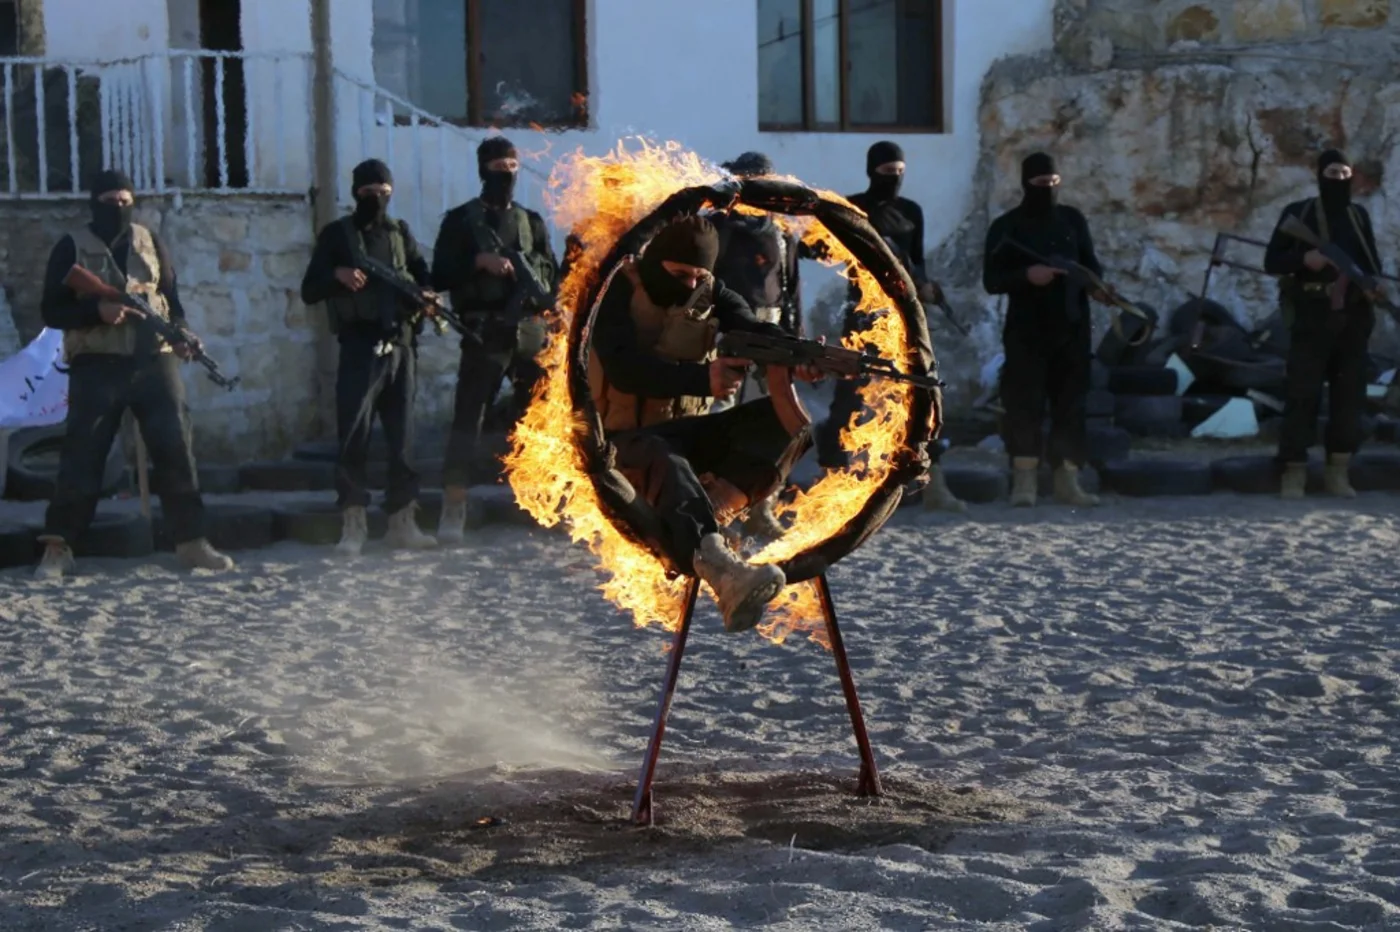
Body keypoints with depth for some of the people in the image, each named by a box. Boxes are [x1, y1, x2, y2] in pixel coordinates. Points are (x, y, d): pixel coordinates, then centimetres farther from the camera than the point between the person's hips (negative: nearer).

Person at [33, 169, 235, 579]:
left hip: (154, 362, 3)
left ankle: (191, 542, 5)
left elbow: (171, 298, 13)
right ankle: (58, 548, 1)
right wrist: (97, 311, -18)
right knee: (81, 454, -4)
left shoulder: (150, 242, 13)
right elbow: (51, 310, 0)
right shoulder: (72, 247, 4)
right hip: (96, 366, -3)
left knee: (175, 448, -1)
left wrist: (181, 334, -8)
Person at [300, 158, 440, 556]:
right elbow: (309, 291, 3)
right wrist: (337, 275, -17)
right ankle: (352, 526, -6)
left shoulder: (401, 232, 16)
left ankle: (402, 523, 11)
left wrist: (427, 296, -8)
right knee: (353, 437, -9)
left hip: (401, 348, 4)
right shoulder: (337, 235, 6)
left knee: (403, 437, 5)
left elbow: (422, 276, 15)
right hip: (360, 348, -4)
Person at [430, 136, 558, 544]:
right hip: (485, 333, -3)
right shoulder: (461, 220, 7)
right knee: (467, 421, -8)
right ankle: (453, 512, -8)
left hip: (531, 331, 4)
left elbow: (552, 274, 15)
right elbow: (441, 276, 0)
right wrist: (480, 261, -14)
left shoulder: (532, 222, 17)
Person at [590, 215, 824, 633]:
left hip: (688, 429, 6)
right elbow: (623, 368, -24)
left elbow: (752, 330, -13)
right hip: (626, 436, -6)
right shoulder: (619, 292, -8)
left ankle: (706, 512, -36)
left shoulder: (710, 293, 6)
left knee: (781, 417, -18)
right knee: (667, 464, -41)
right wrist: (702, 378, -37)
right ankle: (722, 571, -66)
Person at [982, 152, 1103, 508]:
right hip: (1026, 330, -4)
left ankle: (1067, 480, 7)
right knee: (1024, 402, -7)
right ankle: (1024, 479, -3)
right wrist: (1026, 276, -21)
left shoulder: (1073, 220, 12)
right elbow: (991, 279, -3)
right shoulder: (1007, 226, 1)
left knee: (1072, 403, 3)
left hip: (1071, 328, 4)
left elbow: (1089, 263, 17)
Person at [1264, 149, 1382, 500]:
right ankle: (1294, 473, -5)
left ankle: (1338, 471, 10)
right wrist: (1303, 258, -20)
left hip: (1353, 317, 4)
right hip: (1313, 316, -4)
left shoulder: (1359, 215, 12)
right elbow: (1272, 262, -1)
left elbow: (1373, 262, 17)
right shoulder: (1298, 213, 0)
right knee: (1302, 392, -7)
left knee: (1349, 392, 4)